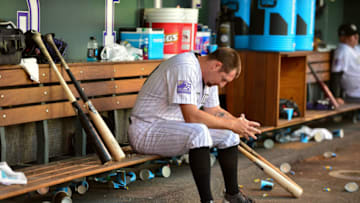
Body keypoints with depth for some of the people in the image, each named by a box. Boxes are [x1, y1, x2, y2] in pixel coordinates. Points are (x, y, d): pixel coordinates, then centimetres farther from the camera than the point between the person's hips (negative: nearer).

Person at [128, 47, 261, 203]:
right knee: (199, 132, -35)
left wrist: (239, 123, -4)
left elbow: (213, 111, 14)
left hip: (177, 126, 10)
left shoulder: (208, 74, 7)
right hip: (147, 130, -10)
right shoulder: (185, 67, -25)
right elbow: (191, 116, -31)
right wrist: (232, 124, -24)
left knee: (229, 134, 6)